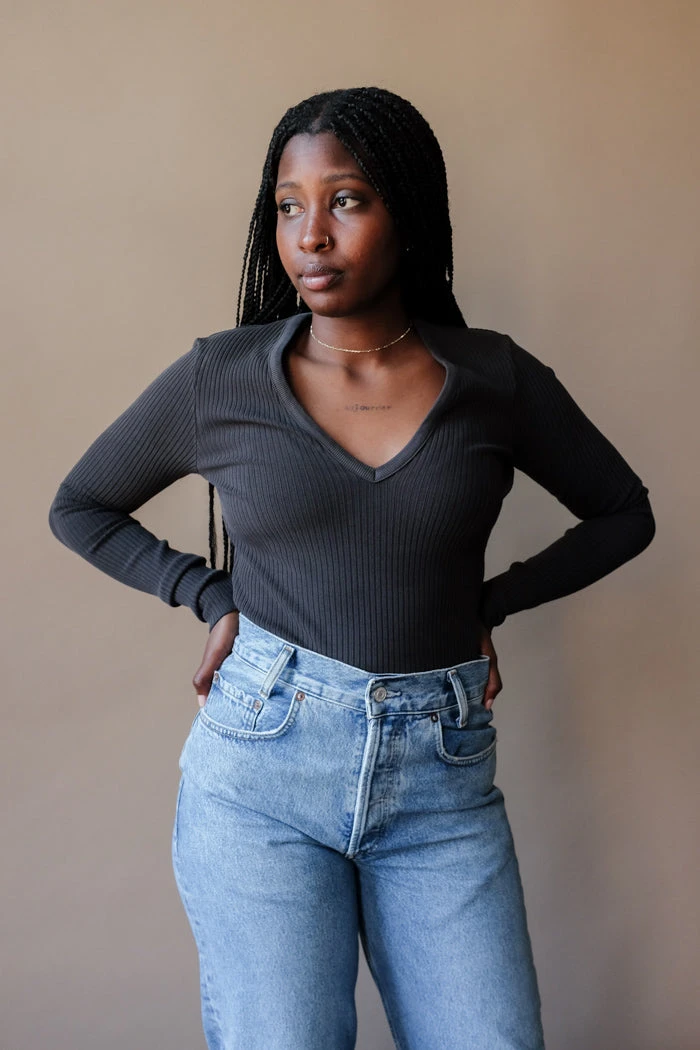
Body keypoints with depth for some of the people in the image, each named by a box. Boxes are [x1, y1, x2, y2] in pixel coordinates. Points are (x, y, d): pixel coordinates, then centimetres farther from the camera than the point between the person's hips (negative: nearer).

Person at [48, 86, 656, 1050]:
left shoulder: (496, 379, 1)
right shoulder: (219, 377, -1)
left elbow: (623, 514, 16)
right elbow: (79, 508, 14)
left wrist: (491, 602, 5)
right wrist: (212, 595, 3)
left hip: (443, 773, 1)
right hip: (262, 762, -1)